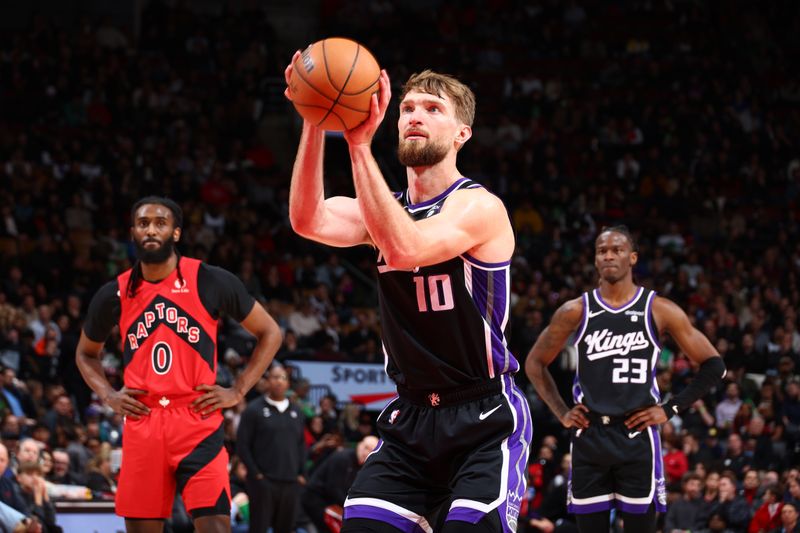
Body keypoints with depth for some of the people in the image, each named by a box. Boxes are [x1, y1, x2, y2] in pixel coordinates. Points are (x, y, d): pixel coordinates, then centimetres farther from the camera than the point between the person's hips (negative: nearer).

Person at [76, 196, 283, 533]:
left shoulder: (211, 283, -2)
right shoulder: (115, 295, 7)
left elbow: (269, 334, 8)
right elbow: (86, 354, 25)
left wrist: (238, 391, -1)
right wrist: (108, 396, 7)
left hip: (199, 420, -3)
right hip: (141, 424, 3)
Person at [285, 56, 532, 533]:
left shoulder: (479, 207, -12)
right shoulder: (384, 210, 6)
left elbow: (405, 249, -32)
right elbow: (309, 221, -15)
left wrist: (360, 144, -35)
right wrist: (315, 125, -28)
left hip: (486, 422, -6)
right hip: (411, 420, 6)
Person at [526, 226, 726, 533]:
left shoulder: (660, 311, -1)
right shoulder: (576, 312, 4)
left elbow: (713, 366, 3)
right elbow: (535, 363, 15)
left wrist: (670, 409, -3)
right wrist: (561, 413, 6)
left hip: (637, 436, -2)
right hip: (589, 437, 2)